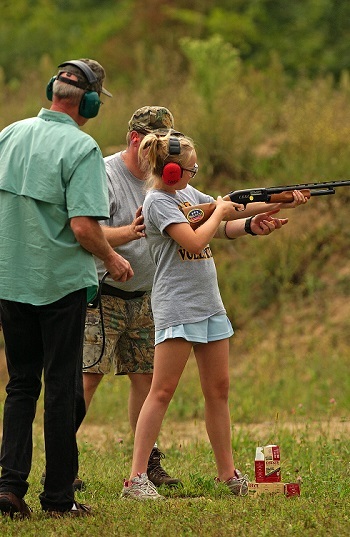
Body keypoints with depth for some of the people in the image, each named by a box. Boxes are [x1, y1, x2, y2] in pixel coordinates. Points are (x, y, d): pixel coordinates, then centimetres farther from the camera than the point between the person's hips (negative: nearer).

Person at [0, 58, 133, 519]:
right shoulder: (81, 148, -15)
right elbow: (83, 226, -21)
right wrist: (113, 260, -3)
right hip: (61, 282, -5)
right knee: (62, 389, 4)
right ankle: (59, 497, 7)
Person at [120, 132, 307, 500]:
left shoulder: (187, 193, 14)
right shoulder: (158, 203, -12)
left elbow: (225, 226, 18)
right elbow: (194, 241, -22)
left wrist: (254, 223, 1)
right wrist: (219, 213, -6)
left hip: (208, 304, 9)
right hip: (177, 306, -9)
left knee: (218, 390, 10)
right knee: (162, 391, -10)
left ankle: (228, 474, 17)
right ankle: (136, 479, -11)